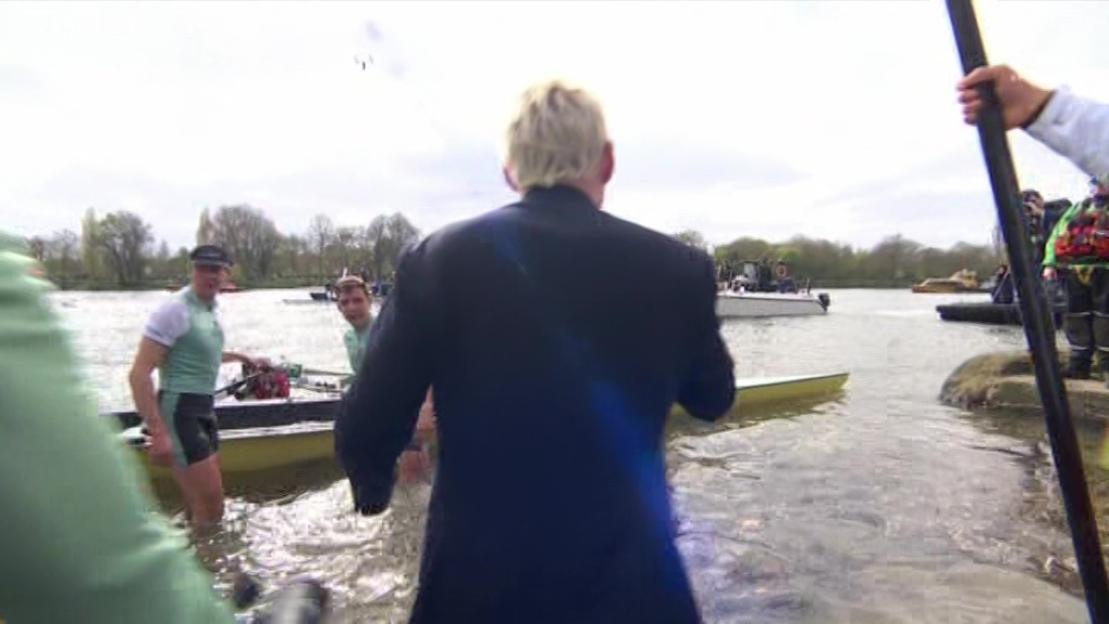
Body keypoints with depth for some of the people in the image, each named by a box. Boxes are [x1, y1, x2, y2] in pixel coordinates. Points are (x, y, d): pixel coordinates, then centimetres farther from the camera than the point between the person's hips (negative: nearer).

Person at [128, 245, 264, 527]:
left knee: (202, 505, 17)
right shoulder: (175, 309, -15)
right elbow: (139, 373, -20)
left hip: (204, 409, 9)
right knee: (210, 509, -9)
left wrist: (243, 358, 42)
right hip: (179, 411, -9)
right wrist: (158, 433, -27)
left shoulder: (211, 308, 10)